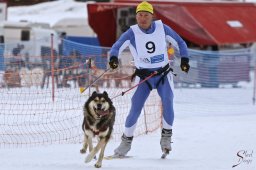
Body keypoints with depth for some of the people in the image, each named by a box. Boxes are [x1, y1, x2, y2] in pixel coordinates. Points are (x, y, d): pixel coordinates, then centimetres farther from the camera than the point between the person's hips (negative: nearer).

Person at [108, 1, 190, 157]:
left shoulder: (161, 28, -5)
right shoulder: (132, 33, -10)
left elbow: (180, 42, 7)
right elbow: (117, 46, -20)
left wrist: (184, 59, -7)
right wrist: (113, 58, -42)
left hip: (163, 74, 0)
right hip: (144, 77, 0)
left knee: (167, 102, -23)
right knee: (135, 109, -10)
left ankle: (166, 137, -6)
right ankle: (126, 141, 7)